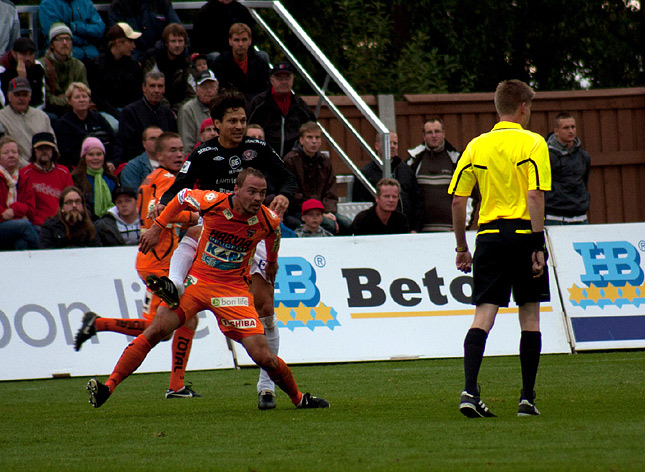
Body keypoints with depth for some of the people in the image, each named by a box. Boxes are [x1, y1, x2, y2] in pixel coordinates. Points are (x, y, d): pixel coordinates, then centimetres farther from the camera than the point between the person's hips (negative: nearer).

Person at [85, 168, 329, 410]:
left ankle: (299, 398, 16)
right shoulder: (213, 202, -16)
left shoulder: (268, 220, -11)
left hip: (233, 288, 0)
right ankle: (108, 387, -16)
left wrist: (272, 265, 29)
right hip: (197, 279, 0)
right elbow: (182, 197, 6)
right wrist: (156, 228, 6)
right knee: (156, 330, -18)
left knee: (263, 357, -9)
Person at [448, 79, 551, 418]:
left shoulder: (476, 146, 8)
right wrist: (537, 245, -12)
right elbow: (535, 196, -13)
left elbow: (457, 201, 6)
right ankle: (527, 399, 10)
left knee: (483, 315, -1)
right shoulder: (532, 143, -3)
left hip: (489, 235, 3)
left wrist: (462, 248, 14)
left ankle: (470, 391, -17)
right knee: (530, 317, 8)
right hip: (524, 232, -3)